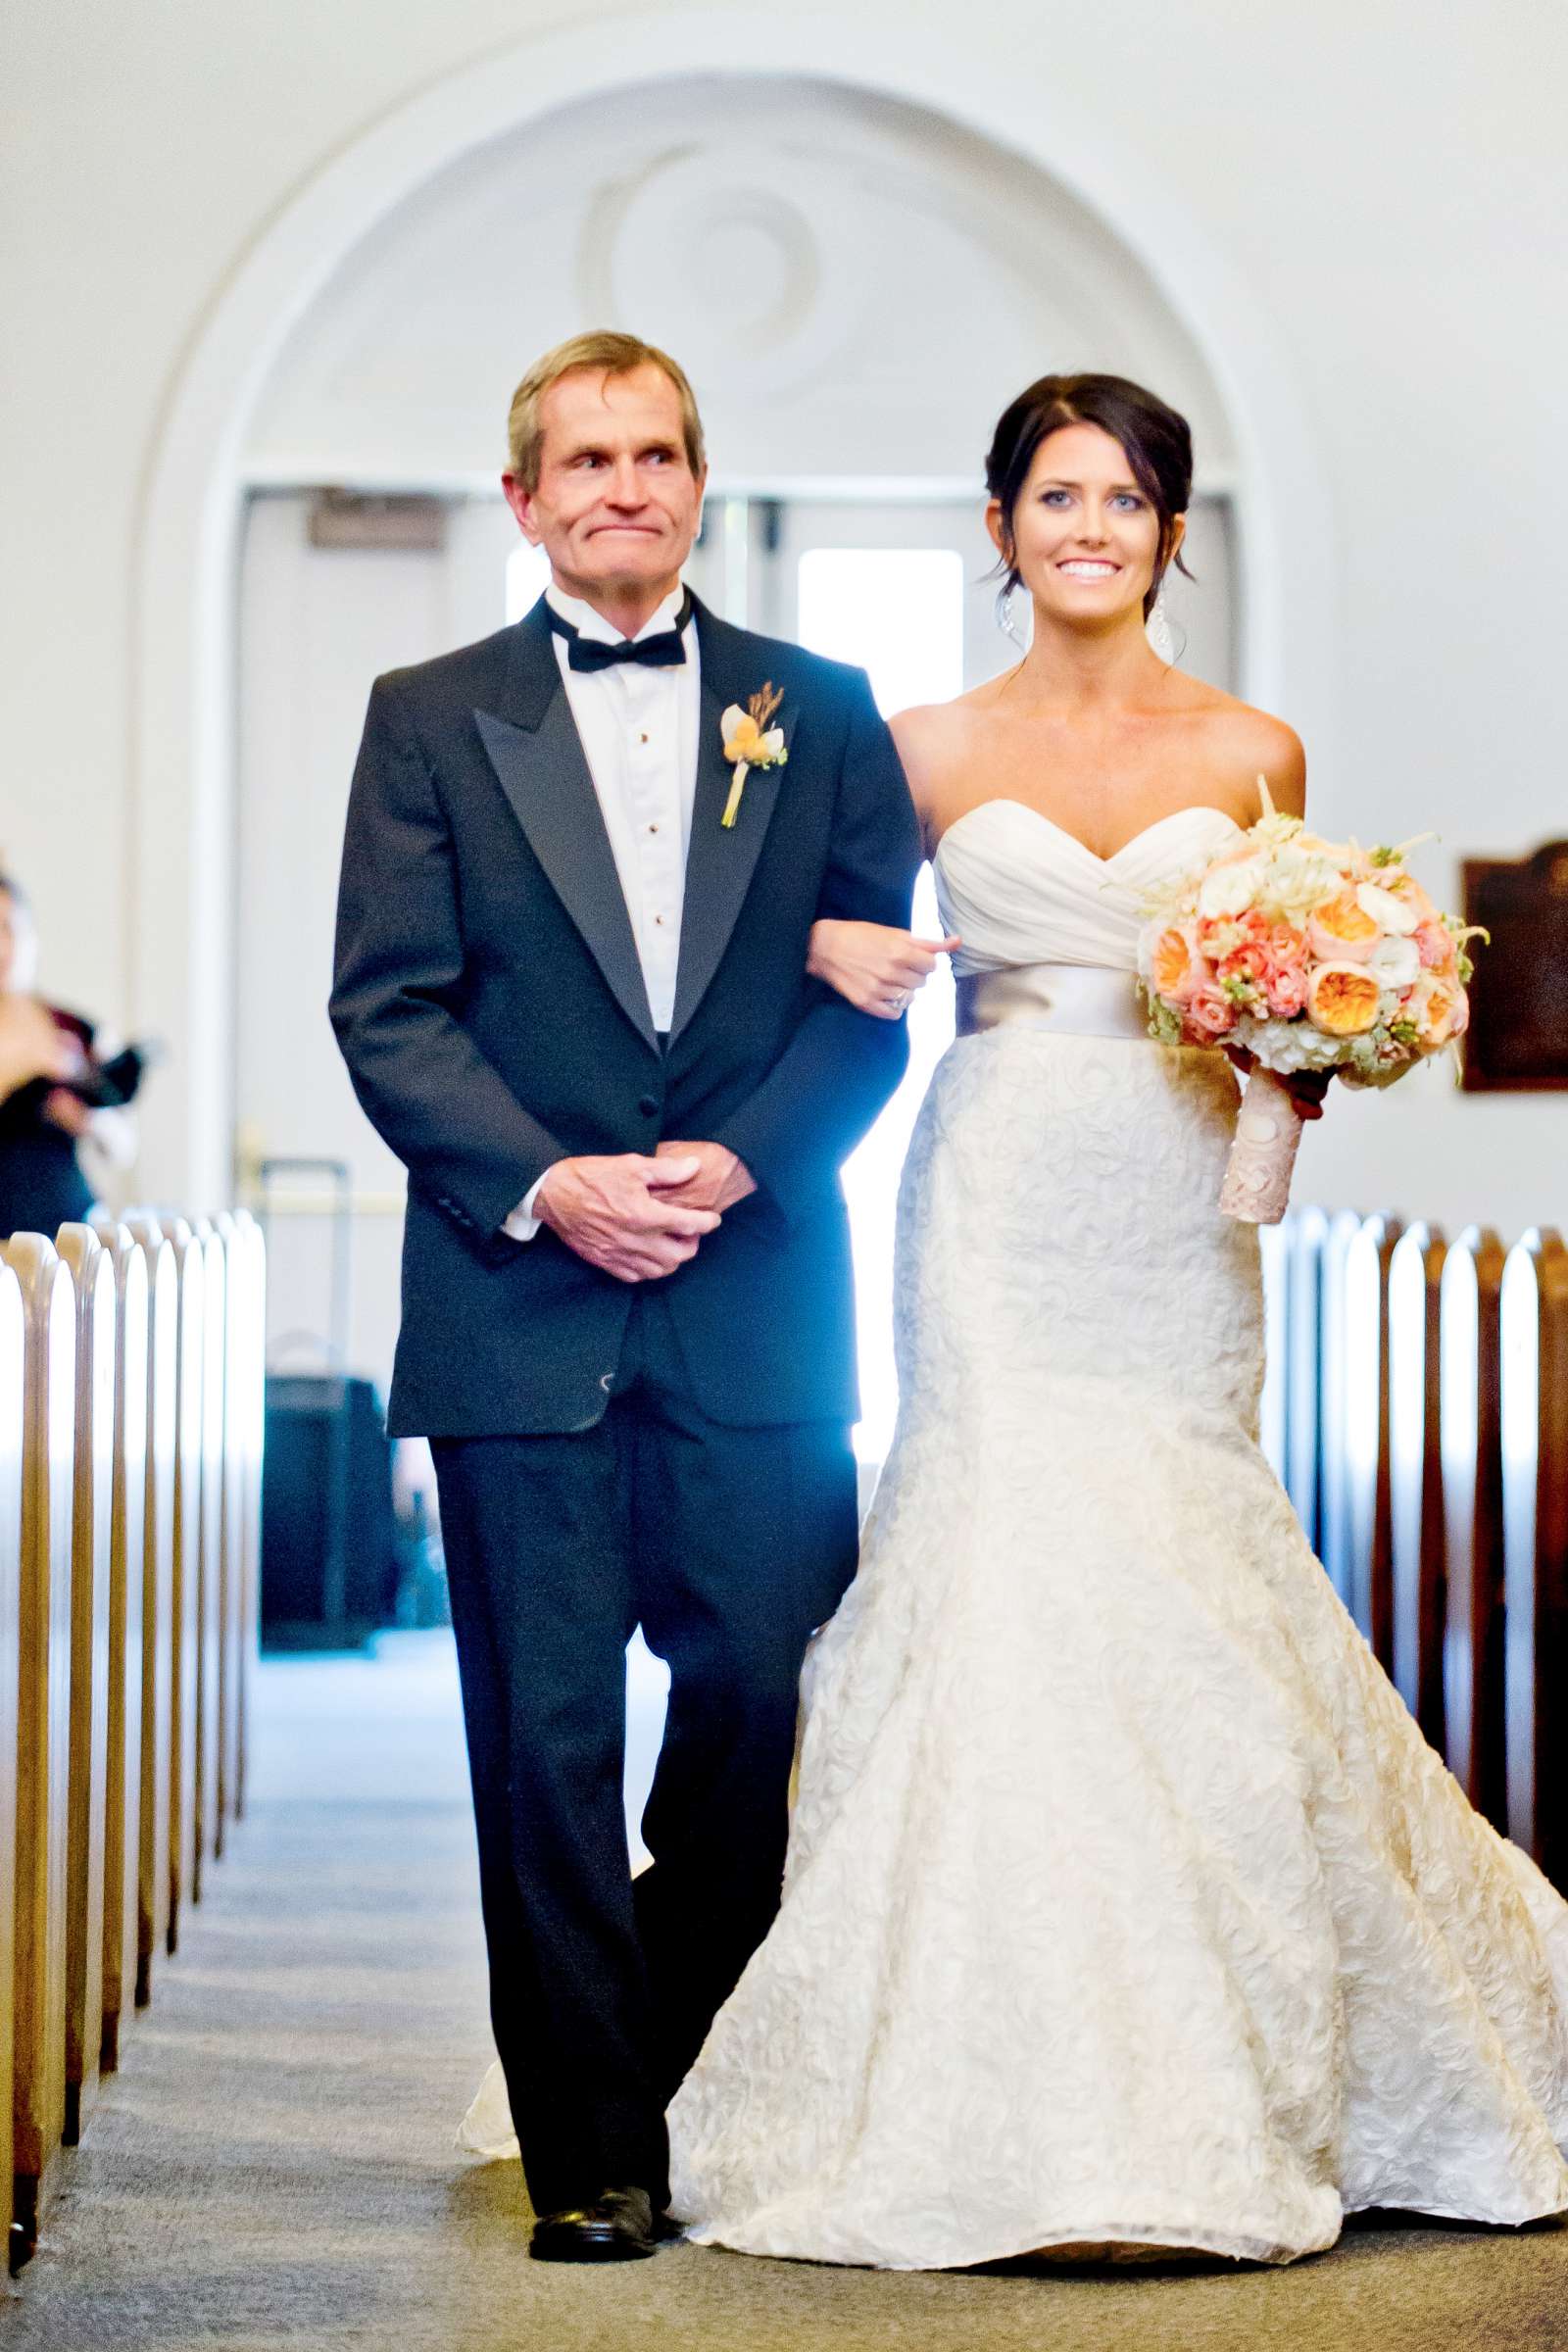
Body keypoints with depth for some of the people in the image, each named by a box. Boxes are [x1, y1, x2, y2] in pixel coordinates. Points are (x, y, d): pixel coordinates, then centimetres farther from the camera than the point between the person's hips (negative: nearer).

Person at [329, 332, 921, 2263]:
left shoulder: (819, 713, 10)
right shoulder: (431, 718, 7)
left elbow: (872, 998, 6)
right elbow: (387, 1008, 1)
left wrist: (737, 1161, -10)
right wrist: (546, 1185, -12)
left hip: (759, 1306, 1)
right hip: (519, 1309, -1)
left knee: (765, 1704, 3)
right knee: (548, 1742, 1)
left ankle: (708, 2088, 26)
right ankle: (592, 2155, 11)